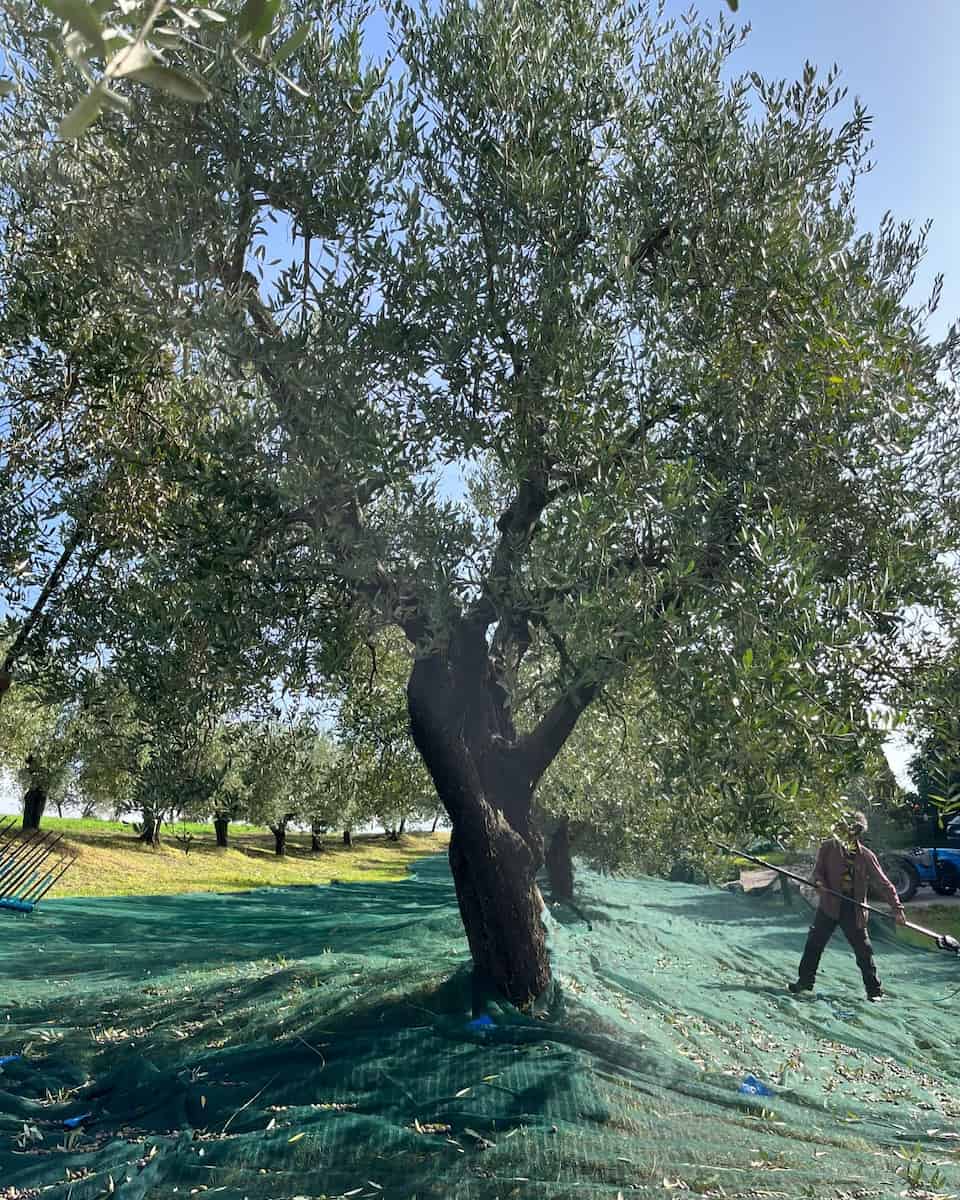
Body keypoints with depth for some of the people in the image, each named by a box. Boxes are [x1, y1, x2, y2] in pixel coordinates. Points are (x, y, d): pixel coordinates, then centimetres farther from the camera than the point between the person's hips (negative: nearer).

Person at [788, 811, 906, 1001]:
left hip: (853, 910, -1)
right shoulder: (829, 847, -2)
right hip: (829, 906, 1)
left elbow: (884, 883, -1)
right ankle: (805, 982, 18)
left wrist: (897, 908, -8)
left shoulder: (866, 856, -4)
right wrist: (819, 881, -20)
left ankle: (874, 990, 23)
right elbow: (818, 869, 2)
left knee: (864, 951, 5)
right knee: (814, 944, 4)